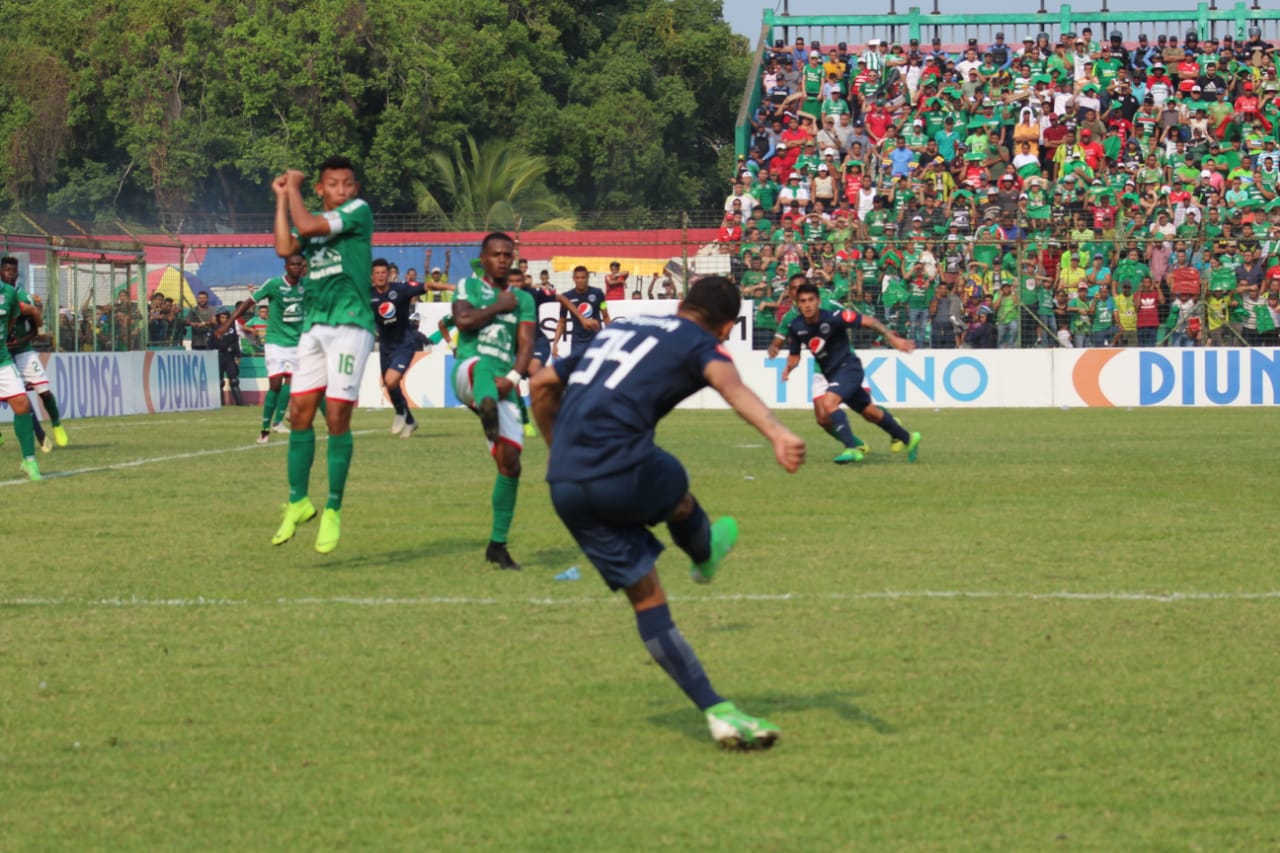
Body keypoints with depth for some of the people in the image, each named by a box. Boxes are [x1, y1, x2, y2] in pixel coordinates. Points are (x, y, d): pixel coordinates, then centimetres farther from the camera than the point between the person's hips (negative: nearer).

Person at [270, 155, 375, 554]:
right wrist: (282, 197, 5)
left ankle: (333, 510, 1)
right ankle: (298, 501, 12)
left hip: (350, 324, -6)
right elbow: (285, 248, -1)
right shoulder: (312, 219, 17)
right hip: (313, 326, 6)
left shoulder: (358, 211, -3)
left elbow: (308, 226, -15)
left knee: (337, 417, -7)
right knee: (300, 412, 2)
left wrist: (293, 188, 1)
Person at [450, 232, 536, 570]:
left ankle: (498, 543, 7)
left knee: (510, 463, -3)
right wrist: (500, 306, 1)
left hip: (504, 387, 4)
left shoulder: (523, 299, 21)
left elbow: (526, 345, 6)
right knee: (483, 364, -41)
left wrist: (512, 378, -11)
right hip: (469, 370, -4)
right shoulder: (469, 286, 14)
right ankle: (487, 407, -77)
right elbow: (463, 321, -7)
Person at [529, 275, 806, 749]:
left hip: (564, 489, 7)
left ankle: (718, 712, 7)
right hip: (622, 474, -7)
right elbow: (729, 384, -18)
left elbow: (542, 385, 34)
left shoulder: (616, 331, 27)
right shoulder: (700, 344, 6)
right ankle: (706, 557, 57)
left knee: (646, 597, 10)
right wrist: (777, 434, -35)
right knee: (677, 497, 28)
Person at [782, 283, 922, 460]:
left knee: (829, 402, -29)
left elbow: (868, 321, -20)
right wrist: (788, 368, -13)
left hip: (848, 367, -7)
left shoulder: (832, 318, -23)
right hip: (831, 373, 7)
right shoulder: (796, 327, -6)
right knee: (869, 412, 18)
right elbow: (794, 355, 9)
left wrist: (892, 338, -26)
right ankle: (907, 438, 36)